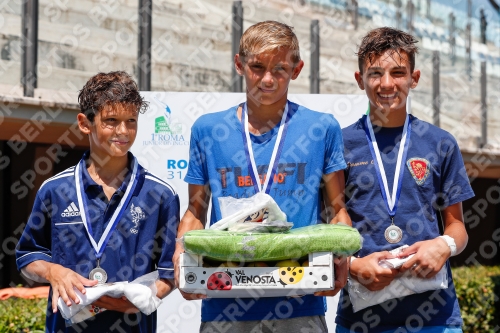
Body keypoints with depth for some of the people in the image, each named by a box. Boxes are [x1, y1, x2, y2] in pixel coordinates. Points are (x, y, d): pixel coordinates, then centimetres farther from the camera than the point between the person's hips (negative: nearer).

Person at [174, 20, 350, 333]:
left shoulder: (322, 128, 2)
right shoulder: (207, 130, 5)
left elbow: (337, 210, 7)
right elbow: (196, 213, 12)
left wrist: (340, 258, -11)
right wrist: (180, 257, -6)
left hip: (300, 306, -1)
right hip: (223, 304, 1)